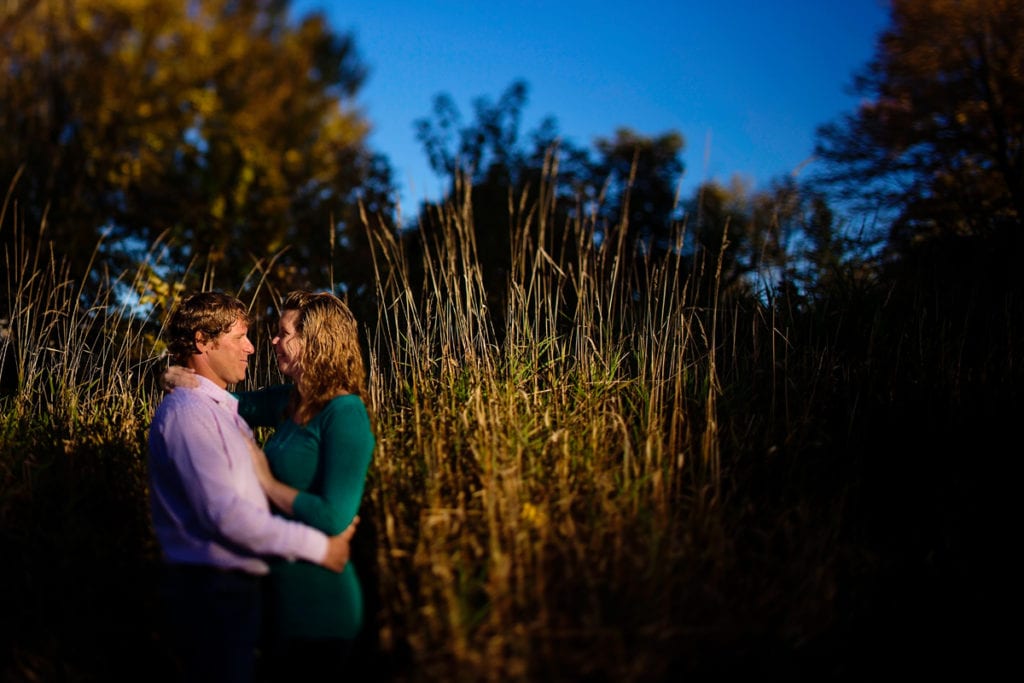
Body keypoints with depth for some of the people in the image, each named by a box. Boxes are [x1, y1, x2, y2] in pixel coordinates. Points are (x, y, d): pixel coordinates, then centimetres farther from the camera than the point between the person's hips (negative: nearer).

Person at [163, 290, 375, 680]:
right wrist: (184, 381, -2)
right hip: (282, 588, 8)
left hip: (319, 594, -8)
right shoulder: (291, 402, 5)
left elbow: (335, 518, -26)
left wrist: (268, 483, -15)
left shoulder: (344, 414, -19)